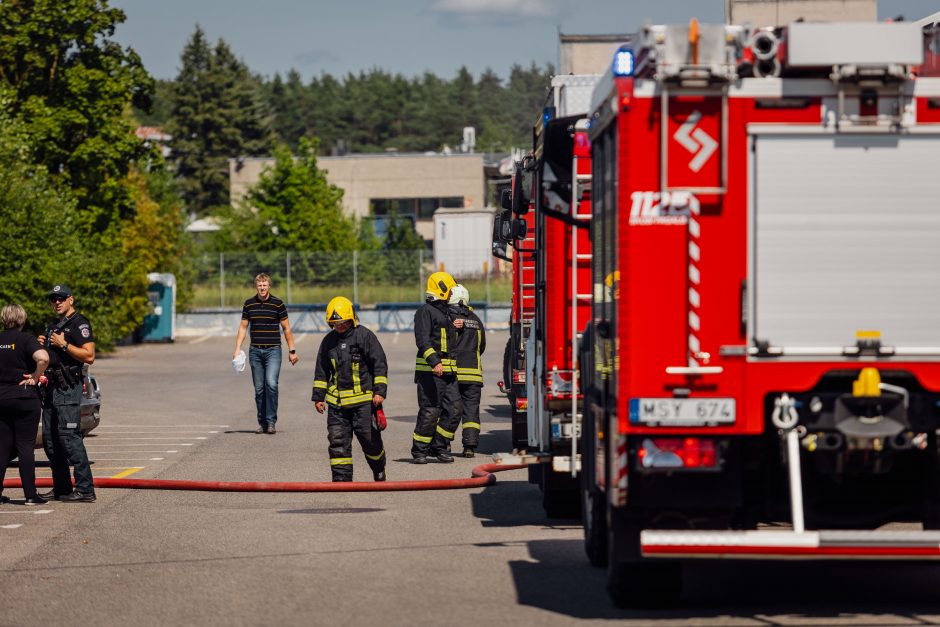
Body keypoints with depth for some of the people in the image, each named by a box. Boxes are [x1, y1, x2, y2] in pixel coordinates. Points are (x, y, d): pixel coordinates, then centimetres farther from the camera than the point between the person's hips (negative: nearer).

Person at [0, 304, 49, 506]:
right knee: (26, 447, -1)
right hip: (25, 398, -4)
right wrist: (35, 378, -12)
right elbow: (43, 358, -27)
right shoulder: (25, 339, -10)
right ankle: (30, 495, -3)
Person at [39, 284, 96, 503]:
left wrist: (63, 345, -16)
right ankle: (61, 488, 15)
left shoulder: (79, 323, -6)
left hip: (68, 388, -9)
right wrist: (42, 345, 11)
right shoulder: (52, 327, 22)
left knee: (69, 437, -15)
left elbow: (89, 356, -16)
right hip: (51, 387, 10)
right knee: (49, 439, 9)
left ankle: (85, 490, -16)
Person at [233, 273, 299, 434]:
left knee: (271, 384, -18)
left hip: (273, 350, -3)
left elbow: (286, 328, 4)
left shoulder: (277, 303, -1)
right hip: (255, 351, 3)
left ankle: (271, 421, -13)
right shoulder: (249, 304, 7)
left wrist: (291, 351, 3)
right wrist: (237, 349, 4)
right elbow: (243, 327, 13)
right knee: (259, 389, 5)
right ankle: (262, 423, 13)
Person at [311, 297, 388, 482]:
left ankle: (380, 472, 25)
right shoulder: (328, 341, 11)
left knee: (369, 439, 3)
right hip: (337, 401, 4)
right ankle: (341, 478, 1)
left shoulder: (364, 336, -5)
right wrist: (318, 397, 16)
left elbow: (379, 364, -5)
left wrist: (380, 391, -11)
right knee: (338, 441, -2)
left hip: (364, 399, -4)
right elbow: (321, 371, 19)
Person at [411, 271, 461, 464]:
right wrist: (434, 362, -30)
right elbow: (423, 340, -20)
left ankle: (439, 447, 10)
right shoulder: (425, 311, -7)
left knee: (453, 410, 1)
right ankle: (419, 451, 1)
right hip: (429, 371, -8)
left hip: (448, 371, 8)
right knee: (430, 412, -8)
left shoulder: (446, 313, 21)